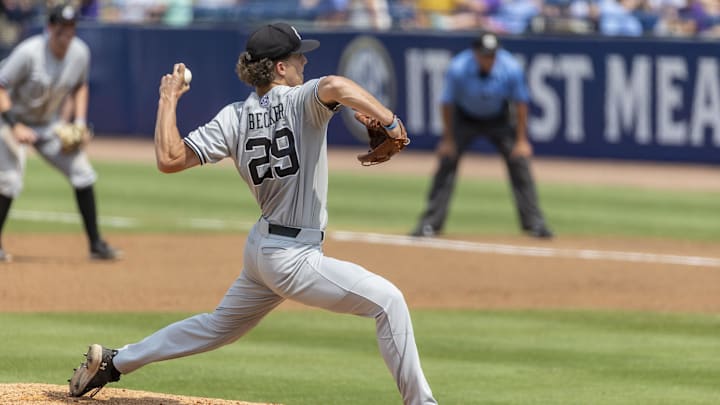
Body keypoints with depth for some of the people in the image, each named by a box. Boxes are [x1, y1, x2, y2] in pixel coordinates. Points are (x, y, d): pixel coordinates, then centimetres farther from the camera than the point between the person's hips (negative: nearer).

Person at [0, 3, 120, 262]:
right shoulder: (29, 53, -27)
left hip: (51, 124, 5)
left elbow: (80, 86, 11)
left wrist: (79, 122, -1)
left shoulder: (80, 53, -9)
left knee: (83, 172, -3)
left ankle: (96, 244, 5)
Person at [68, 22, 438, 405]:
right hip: (295, 257, -8)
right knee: (387, 299, -8)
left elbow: (169, 158, -2)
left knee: (218, 326, 27)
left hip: (260, 248, 8)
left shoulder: (234, 118, 3)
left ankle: (111, 362, 34)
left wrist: (168, 100, 10)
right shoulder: (301, 102, -13)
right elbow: (335, 87, -36)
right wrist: (390, 120, -32)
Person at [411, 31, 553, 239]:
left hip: (498, 119, 1)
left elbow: (520, 103, -12)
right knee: (447, 162, -9)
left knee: (519, 161, -7)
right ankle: (430, 223, -1)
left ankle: (534, 222, 1)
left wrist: (521, 140, -10)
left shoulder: (511, 69, -27)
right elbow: (447, 104, -15)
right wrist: (448, 139, -11)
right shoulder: (458, 69, -30)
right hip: (464, 118, -1)